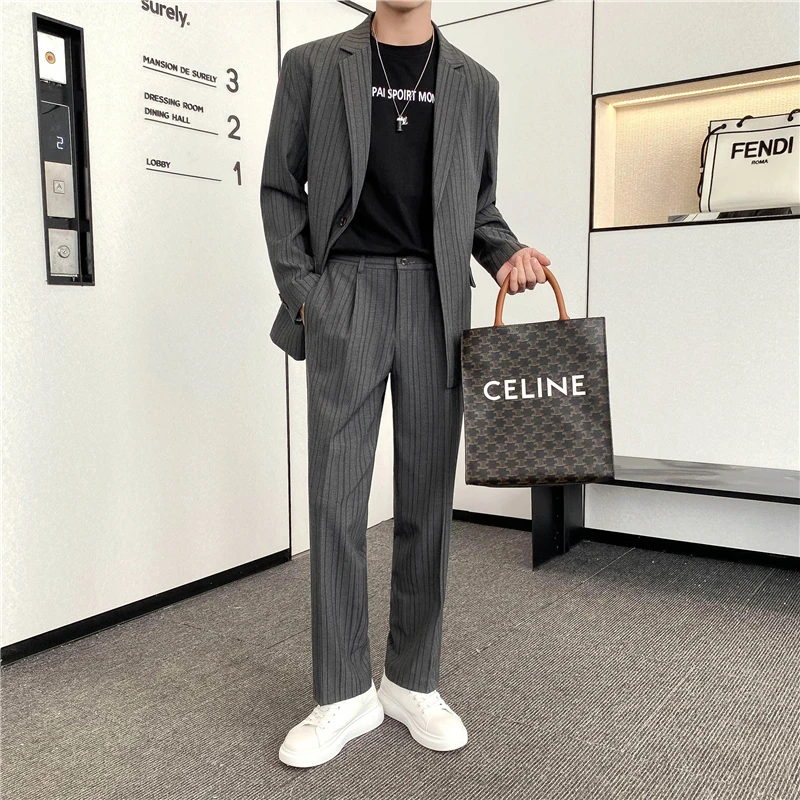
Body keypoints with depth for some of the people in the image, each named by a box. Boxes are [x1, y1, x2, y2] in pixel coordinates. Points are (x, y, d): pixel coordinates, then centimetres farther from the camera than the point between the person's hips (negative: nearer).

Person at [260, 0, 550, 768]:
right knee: (337, 496, -3)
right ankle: (345, 695, 10)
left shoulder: (474, 83, 16)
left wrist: (506, 253, -1)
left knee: (427, 496, 3)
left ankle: (413, 681, 18)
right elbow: (280, 186, 10)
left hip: (436, 297, 2)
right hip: (345, 293, -1)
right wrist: (301, 290, -1)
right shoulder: (313, 65, 10)